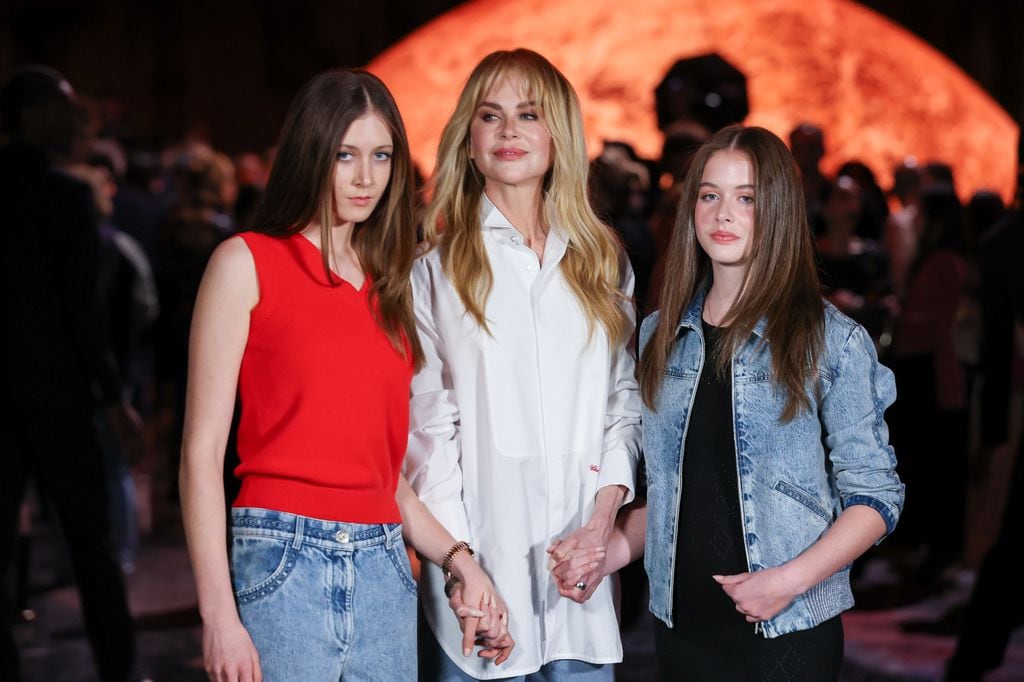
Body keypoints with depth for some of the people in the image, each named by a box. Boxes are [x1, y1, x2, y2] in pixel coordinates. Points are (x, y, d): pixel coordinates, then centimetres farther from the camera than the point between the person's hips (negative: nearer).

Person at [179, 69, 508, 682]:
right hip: (284, 559, -5)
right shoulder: (248, 263, 0)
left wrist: (458, 558, 3)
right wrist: (219, 615, -13)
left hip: (386, 568, 5)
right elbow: (203, 451, -6)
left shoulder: (390, 287, 15)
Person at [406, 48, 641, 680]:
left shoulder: (603, 261, 12)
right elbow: (427, 423, -2)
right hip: (484, 559, -2)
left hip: (580, 558, 3)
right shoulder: (438, 268, 2)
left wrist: (603, 520, -3)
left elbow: (625, 399, 12)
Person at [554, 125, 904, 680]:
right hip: (681, 621, 4)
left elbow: (875, 495, -5)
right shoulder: (660, 336, 7)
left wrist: (792, 578, -17)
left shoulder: (833, 341, -6)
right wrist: (610, 552, -4)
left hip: (789, 629, -4)